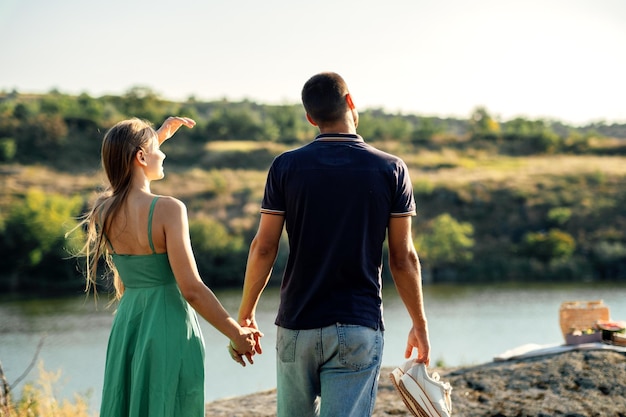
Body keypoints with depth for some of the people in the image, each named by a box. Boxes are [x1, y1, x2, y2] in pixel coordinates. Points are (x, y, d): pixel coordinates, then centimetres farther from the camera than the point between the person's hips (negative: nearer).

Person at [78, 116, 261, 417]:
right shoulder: (167, 209, -17)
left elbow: (124, 175, 29)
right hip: (169, 327, -6)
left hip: (127, 326, 6)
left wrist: (161, 134, 31)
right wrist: (236, 334, -9)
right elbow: (191, 289, -19)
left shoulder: (103, 210, 2)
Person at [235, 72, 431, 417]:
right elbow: (403, 258, -1)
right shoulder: (391, 169, -3)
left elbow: (263, 249, -1)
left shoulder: (286, 166, -2)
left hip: (296, 326, 2)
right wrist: (420, 324, 10)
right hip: (357, 329, -1)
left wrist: (244, 316, 10)